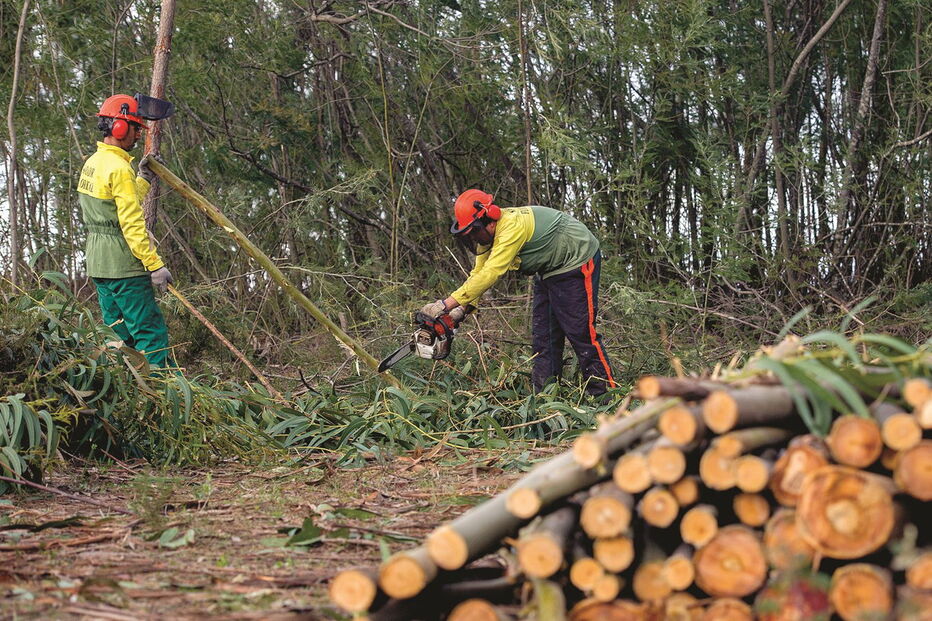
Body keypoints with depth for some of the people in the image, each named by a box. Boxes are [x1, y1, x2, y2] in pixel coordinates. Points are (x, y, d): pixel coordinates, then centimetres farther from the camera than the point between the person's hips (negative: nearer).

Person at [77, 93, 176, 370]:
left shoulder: (92, 162, 14)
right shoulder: (119, 168, -16)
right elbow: (132, 224, -20)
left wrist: (144, 179, 24)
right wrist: (154, 264, -20)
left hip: (97, 262, 10)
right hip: (122, 264, -10)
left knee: (117, 332, 15)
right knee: (151, 331, -9)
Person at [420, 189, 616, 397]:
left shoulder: (512, 227, -34)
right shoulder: (488, 233, -5)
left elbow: (490, 274, -39)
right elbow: (478, 274, -1)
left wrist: (446, 304, -40)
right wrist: (461, 309, -14)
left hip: (577, 263, -10)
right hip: (549, 271, 10)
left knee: (581, 332, -11)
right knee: (542, 335, 5)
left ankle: (605, 395, -5)